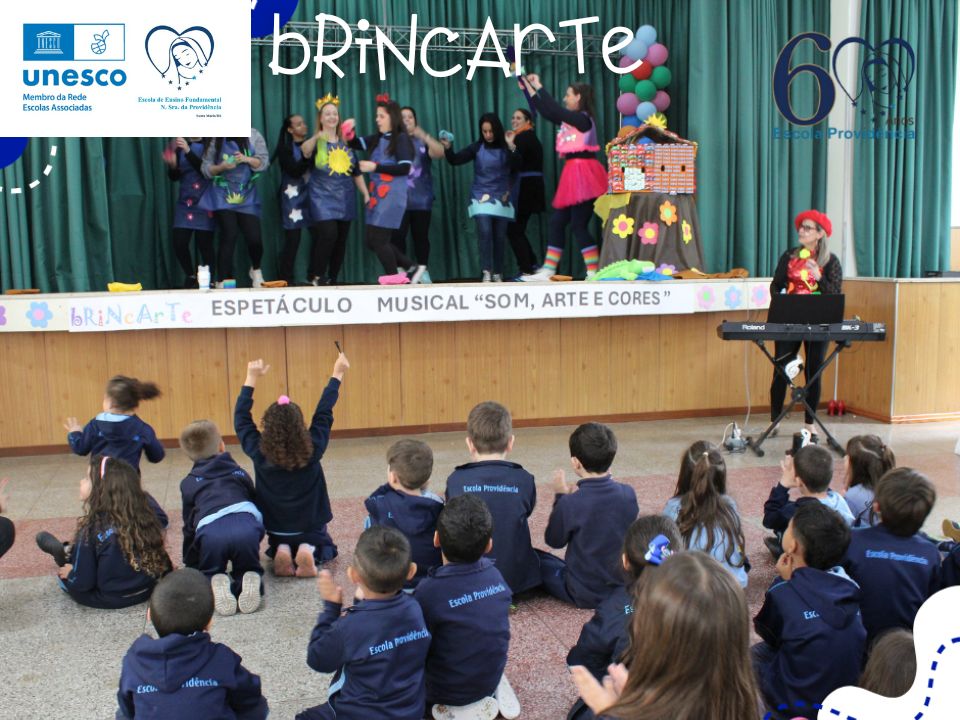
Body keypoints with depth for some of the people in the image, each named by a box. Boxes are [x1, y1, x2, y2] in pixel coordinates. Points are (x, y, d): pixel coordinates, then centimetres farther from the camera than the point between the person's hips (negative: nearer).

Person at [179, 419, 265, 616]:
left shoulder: (188, 483, 27)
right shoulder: (239, 472, 31)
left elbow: (189, 526, 29)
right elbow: (255, 502, 35)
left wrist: (191, 565, 38)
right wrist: (255, 539, 47)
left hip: (211, 531, -1)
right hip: (246, 524, 1)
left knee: (208, 573, 23)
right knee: (248, 569, 24)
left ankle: (216, 583, -12)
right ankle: (249, 580, -11)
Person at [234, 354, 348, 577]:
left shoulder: (259, 453, -20)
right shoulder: (312, 450, -21)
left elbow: (241, 418, -7)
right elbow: (323, 413, -11)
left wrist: (252, 379, -2)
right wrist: (337, 374, -2)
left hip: (276, 527, 2)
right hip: (310, 526, -2)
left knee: (278, 545, 34)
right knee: (325, 548, 27)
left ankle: (281, 551, 0)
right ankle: (309, 551, -6)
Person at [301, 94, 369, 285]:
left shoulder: (346, 142, 13)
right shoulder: (316, 141, -2)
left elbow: (356, 172, 18)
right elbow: (305, 150, -27)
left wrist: (366, 193, 10)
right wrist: (316, 137, -47)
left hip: (345, 198, 5)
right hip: (323, 197, -5)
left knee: (341, 240, 4)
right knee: (328, 234, -21)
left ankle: (333, 280, 14)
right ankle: (316, 277, -10)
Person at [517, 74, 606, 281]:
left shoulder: (583, 118, -10)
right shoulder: (570, 120, 16)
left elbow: (554, 110, -18)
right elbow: (546, 112, 20)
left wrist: (539, 87, -9)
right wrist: (529, 89, 20)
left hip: (582, 174, -10)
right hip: (573, 174, 10)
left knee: (578, 225, -10)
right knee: (557, 221, 9)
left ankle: (594, 273, -6)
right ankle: (548, 271, 12)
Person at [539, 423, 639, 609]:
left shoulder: (570, 504, -24)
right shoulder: (628, 494, -10)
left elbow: (554, 541, -6)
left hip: (584, 594, -4)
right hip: (625, 587, 4)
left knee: (535, 557, 16)